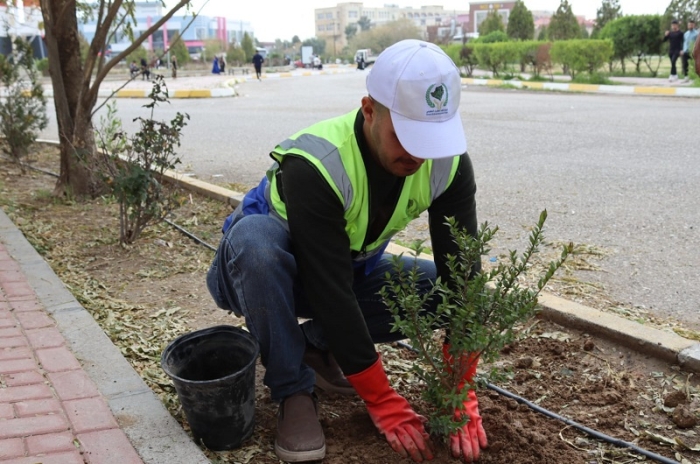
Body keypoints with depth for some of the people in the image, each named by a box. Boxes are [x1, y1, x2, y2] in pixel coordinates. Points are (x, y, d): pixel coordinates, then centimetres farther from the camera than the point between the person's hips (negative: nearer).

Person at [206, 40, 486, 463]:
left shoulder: (449, 164, -21)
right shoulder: (313, 165, -36)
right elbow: (331, 291, -36)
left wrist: (461, 392, -24)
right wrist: (383, 401, -32)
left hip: (354, 267, 5)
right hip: (271, 267, -4)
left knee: (442, 286, -18)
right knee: (253, 234, -38)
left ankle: (316, 344, 2)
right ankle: (295, 392, -18)